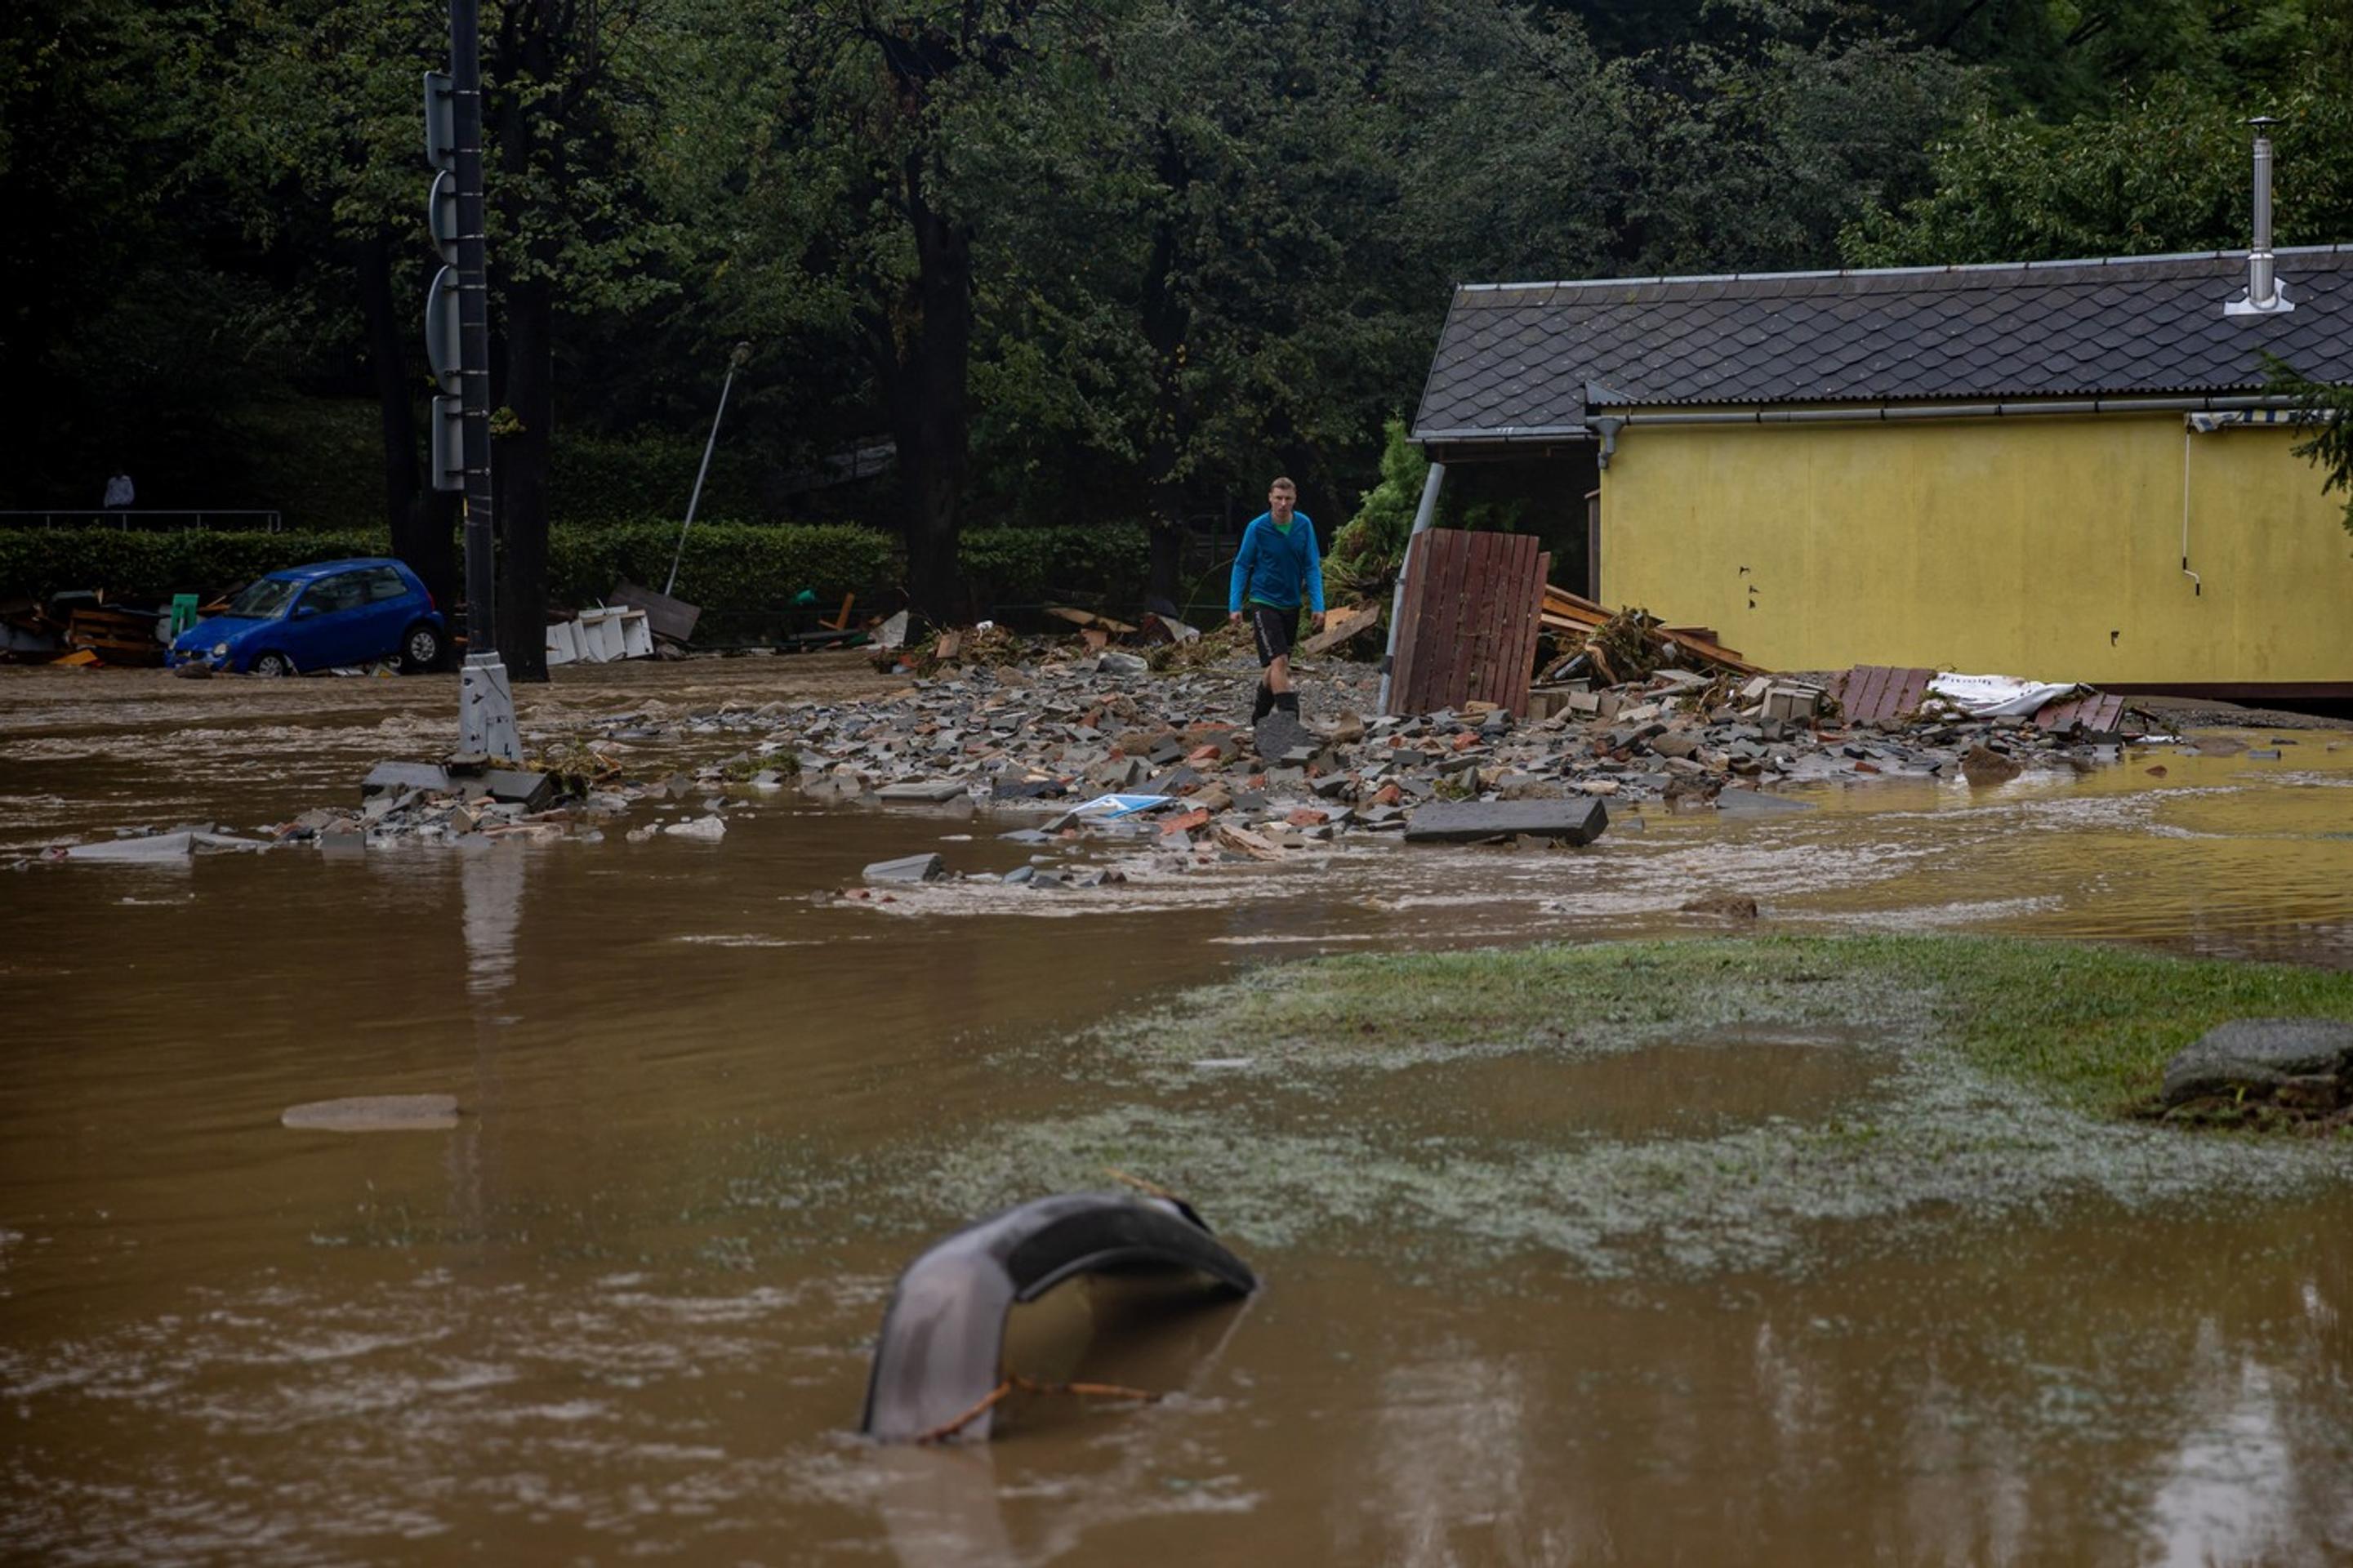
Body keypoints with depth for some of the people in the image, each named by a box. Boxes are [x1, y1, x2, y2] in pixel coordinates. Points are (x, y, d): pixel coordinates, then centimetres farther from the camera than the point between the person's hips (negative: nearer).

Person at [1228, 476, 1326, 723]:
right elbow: (1241, 566, -2)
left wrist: (1318, 606, -6)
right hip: (1263, 603, -4)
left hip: (1291, 604, 4)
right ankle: (1290, 715, -20)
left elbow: (1312, 567, 1)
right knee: (1279, 661, -18)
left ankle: (1260, 712, 33)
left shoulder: (1304, 525, -3)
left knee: (1278, 665, 14)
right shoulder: (1257, 528, -11)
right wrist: (1235, 606, -7)